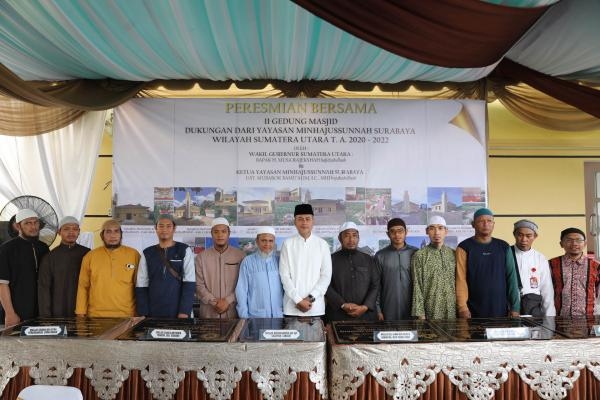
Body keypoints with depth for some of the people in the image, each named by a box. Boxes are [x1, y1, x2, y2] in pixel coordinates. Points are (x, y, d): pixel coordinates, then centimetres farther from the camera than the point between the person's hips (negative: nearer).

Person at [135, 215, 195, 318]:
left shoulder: (184, 250, -1)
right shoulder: (147, 253, 7)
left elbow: (189, 283, -6)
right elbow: (141, 285, 5)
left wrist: (184, 312, -13)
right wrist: (143, 314, -2)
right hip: (153, 313, 2)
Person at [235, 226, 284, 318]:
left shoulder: (279, 261, 5)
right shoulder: (248, 261, -2)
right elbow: (241, 291, -1)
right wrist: (244, 315, -3)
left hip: (279, 315, 2)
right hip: (256, 316, -2)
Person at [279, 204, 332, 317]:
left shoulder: (322, 244, 3)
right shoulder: (288, 243, 0)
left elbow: (326, 275, 2)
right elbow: (284, 275, -2)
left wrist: (311, 298, -8)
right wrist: (298, 300, -9)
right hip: (292, 305, -1)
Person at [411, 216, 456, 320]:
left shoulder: (453, 254, 7)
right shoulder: (419, 255, -4)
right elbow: (417, 287, -6)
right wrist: (420, 314, -11)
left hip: (452, 312, 3)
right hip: (430, 313, -3)